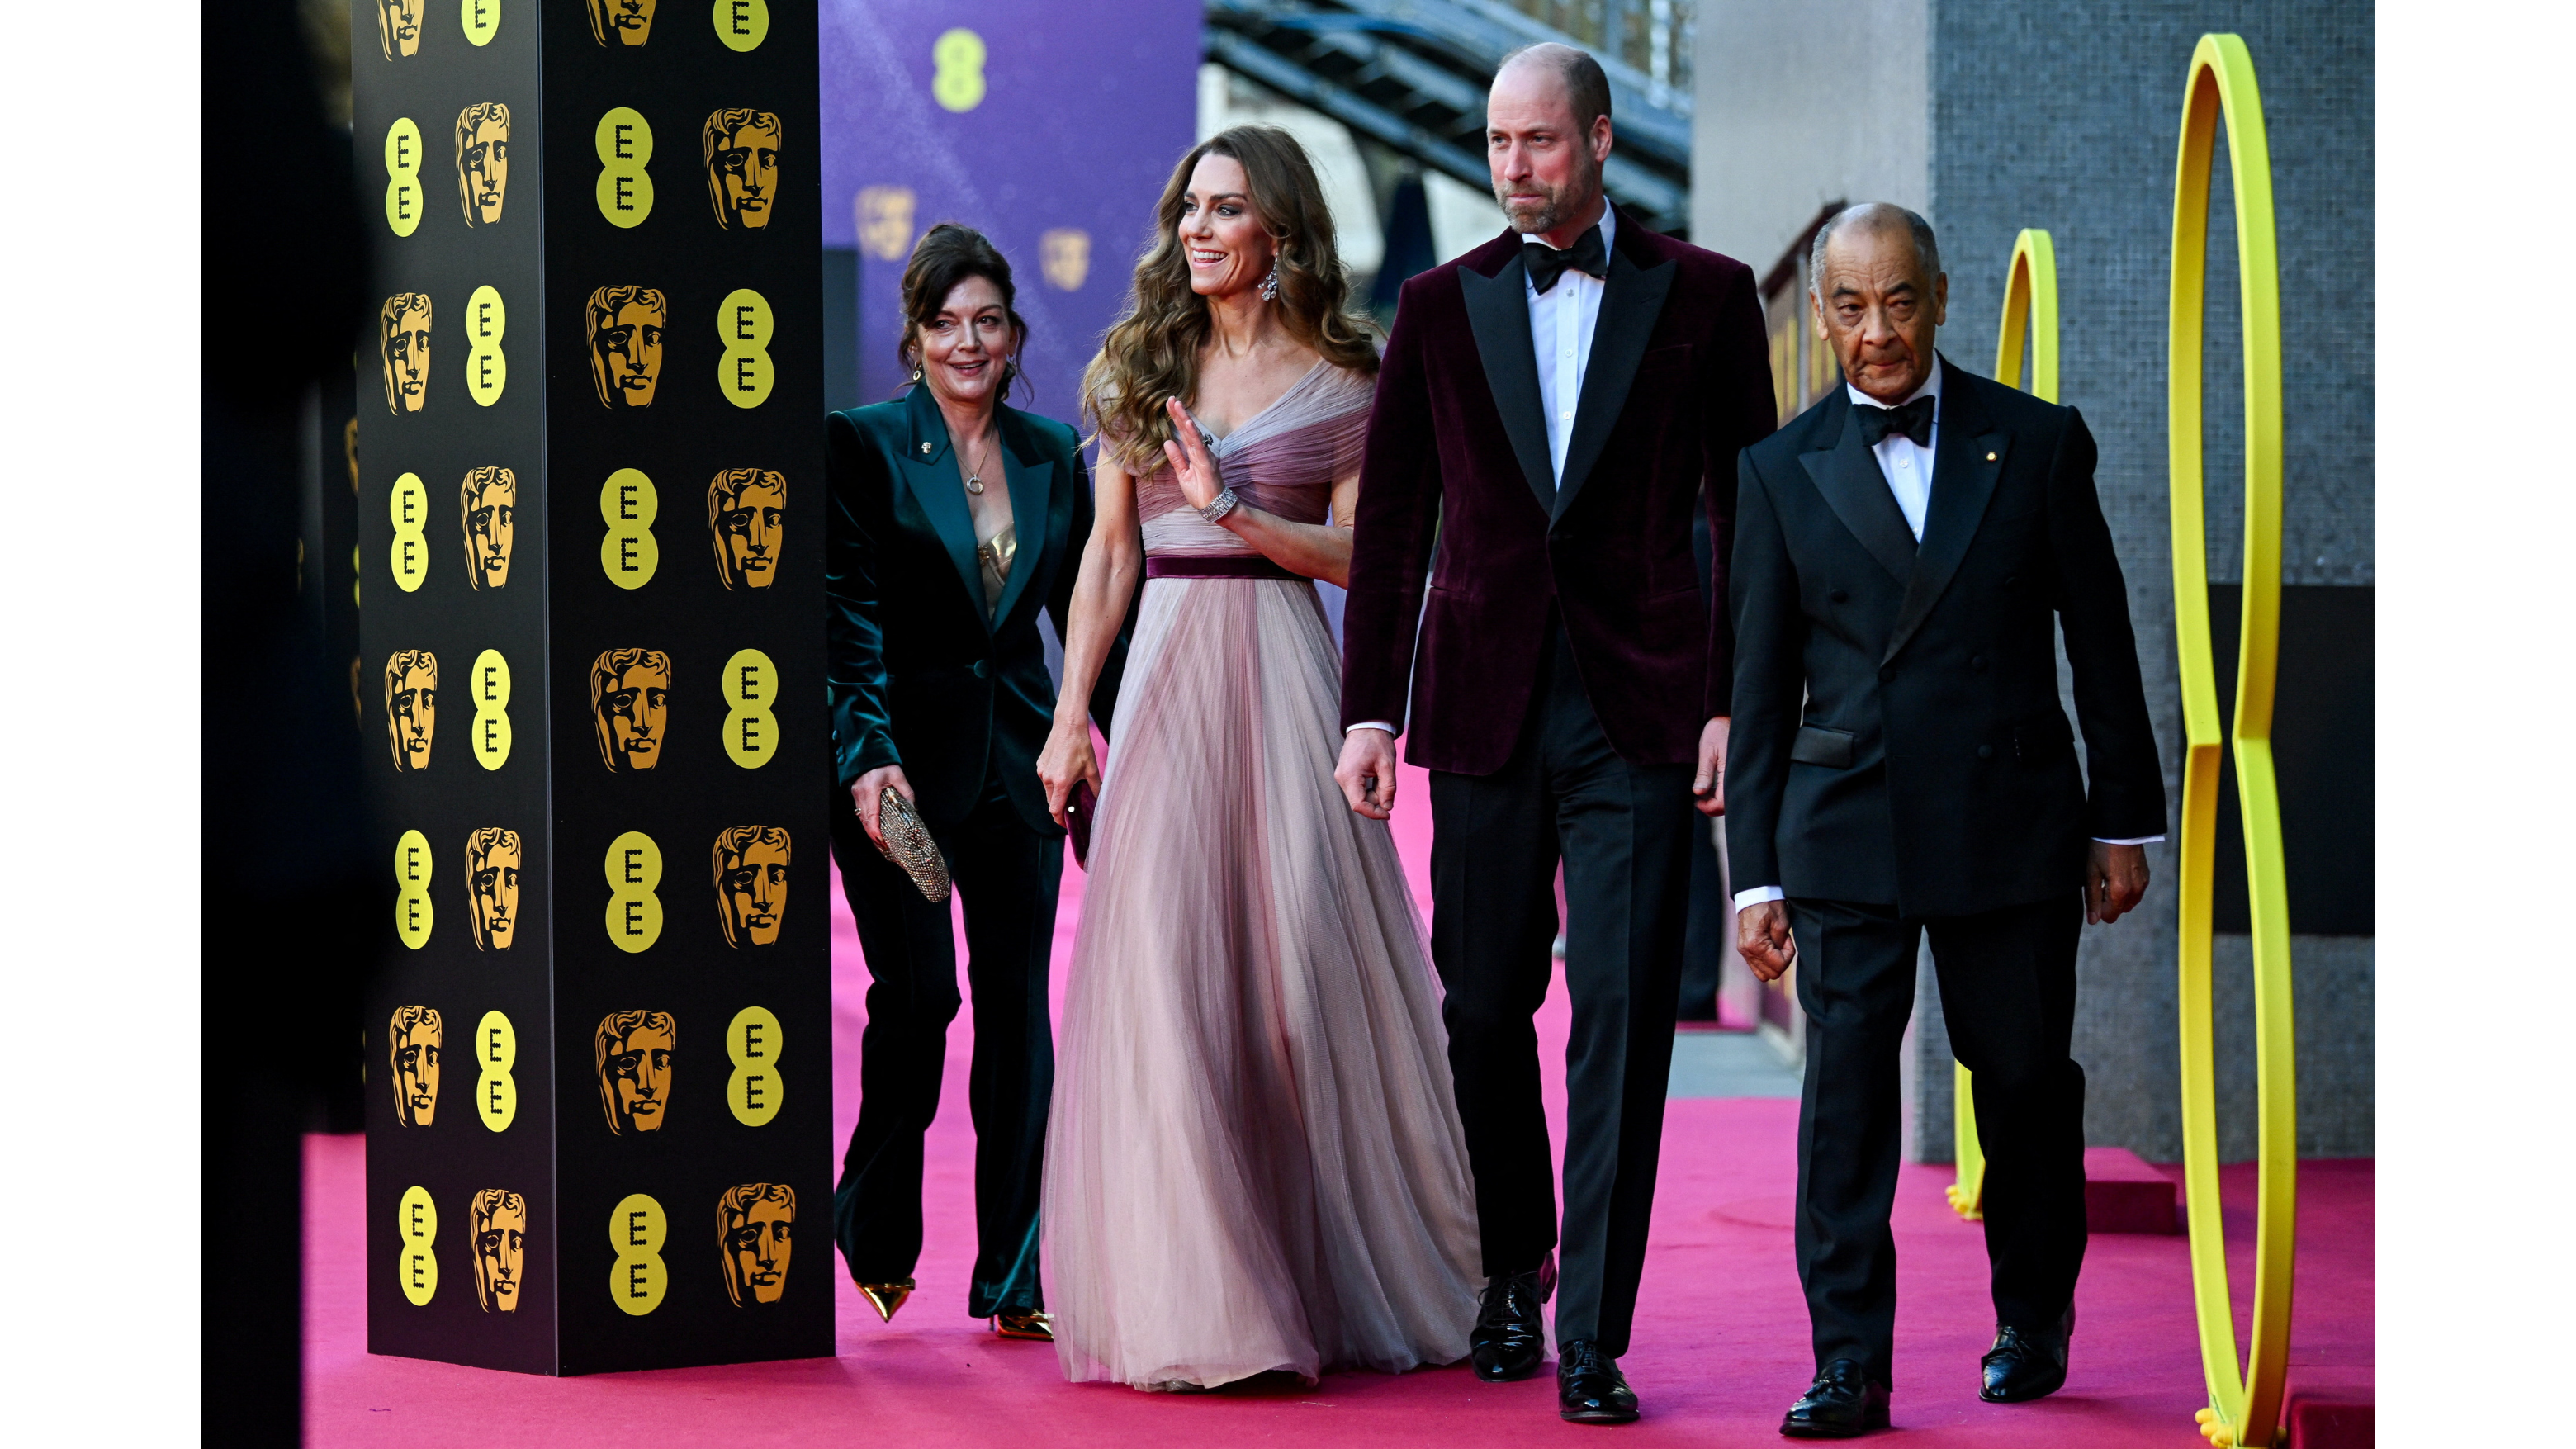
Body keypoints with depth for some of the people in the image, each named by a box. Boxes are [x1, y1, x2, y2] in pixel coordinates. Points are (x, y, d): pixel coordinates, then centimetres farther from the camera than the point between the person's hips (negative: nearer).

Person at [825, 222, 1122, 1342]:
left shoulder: (1054, 457, 11)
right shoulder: (862, 446, -2)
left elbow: (1086, 614, 15)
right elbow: (850, 617, -9)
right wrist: (868, 756, -20)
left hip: (1018, 761, 4)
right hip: (903, 759, -4)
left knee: (1019, 1005, 1)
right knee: (917, 993, -8)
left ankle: (1014, 1280, 4)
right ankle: (877, 1234, 15)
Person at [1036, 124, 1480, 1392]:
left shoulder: (1337, 382, 3)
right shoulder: (1138, 366, 11)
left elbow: (1357, 554, -3)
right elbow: (1109, 556, 10)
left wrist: (1232, 509, -16)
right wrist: (1070, 716, 4)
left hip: (1280, 678, -2)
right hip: (1165, 674, 2)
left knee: (1301, 957, -1)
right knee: (1163, 966, -6)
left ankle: (1334, 1279, 13)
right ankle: (1188, 1288, -2)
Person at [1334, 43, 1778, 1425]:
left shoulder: (1704, 296, 4)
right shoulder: (1440, 306, 9)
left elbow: (1748, 516, 5)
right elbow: (1391, 522, 10)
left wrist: (1737, 702, -3)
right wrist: (1368, 709, 4)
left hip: (1640, 706, -2)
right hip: (1484, 701, 2)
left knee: (1622, 1017, -7)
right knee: (1485, 1007, 9)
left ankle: (1593, 1337, -5)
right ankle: (1512, 1267, 30)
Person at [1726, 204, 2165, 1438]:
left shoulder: (2038, 443, 3)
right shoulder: (1782, 470, 4)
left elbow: (2101, 643, 7)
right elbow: (1762, 686, 5)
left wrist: (2123, 821, 6)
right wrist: (1757, 871, 2)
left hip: (2012, 828, 0)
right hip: (1848, 836, 0)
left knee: (2026, 1081, 8)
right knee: (1845, 1095, -8)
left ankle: (2033, 1323, 28)